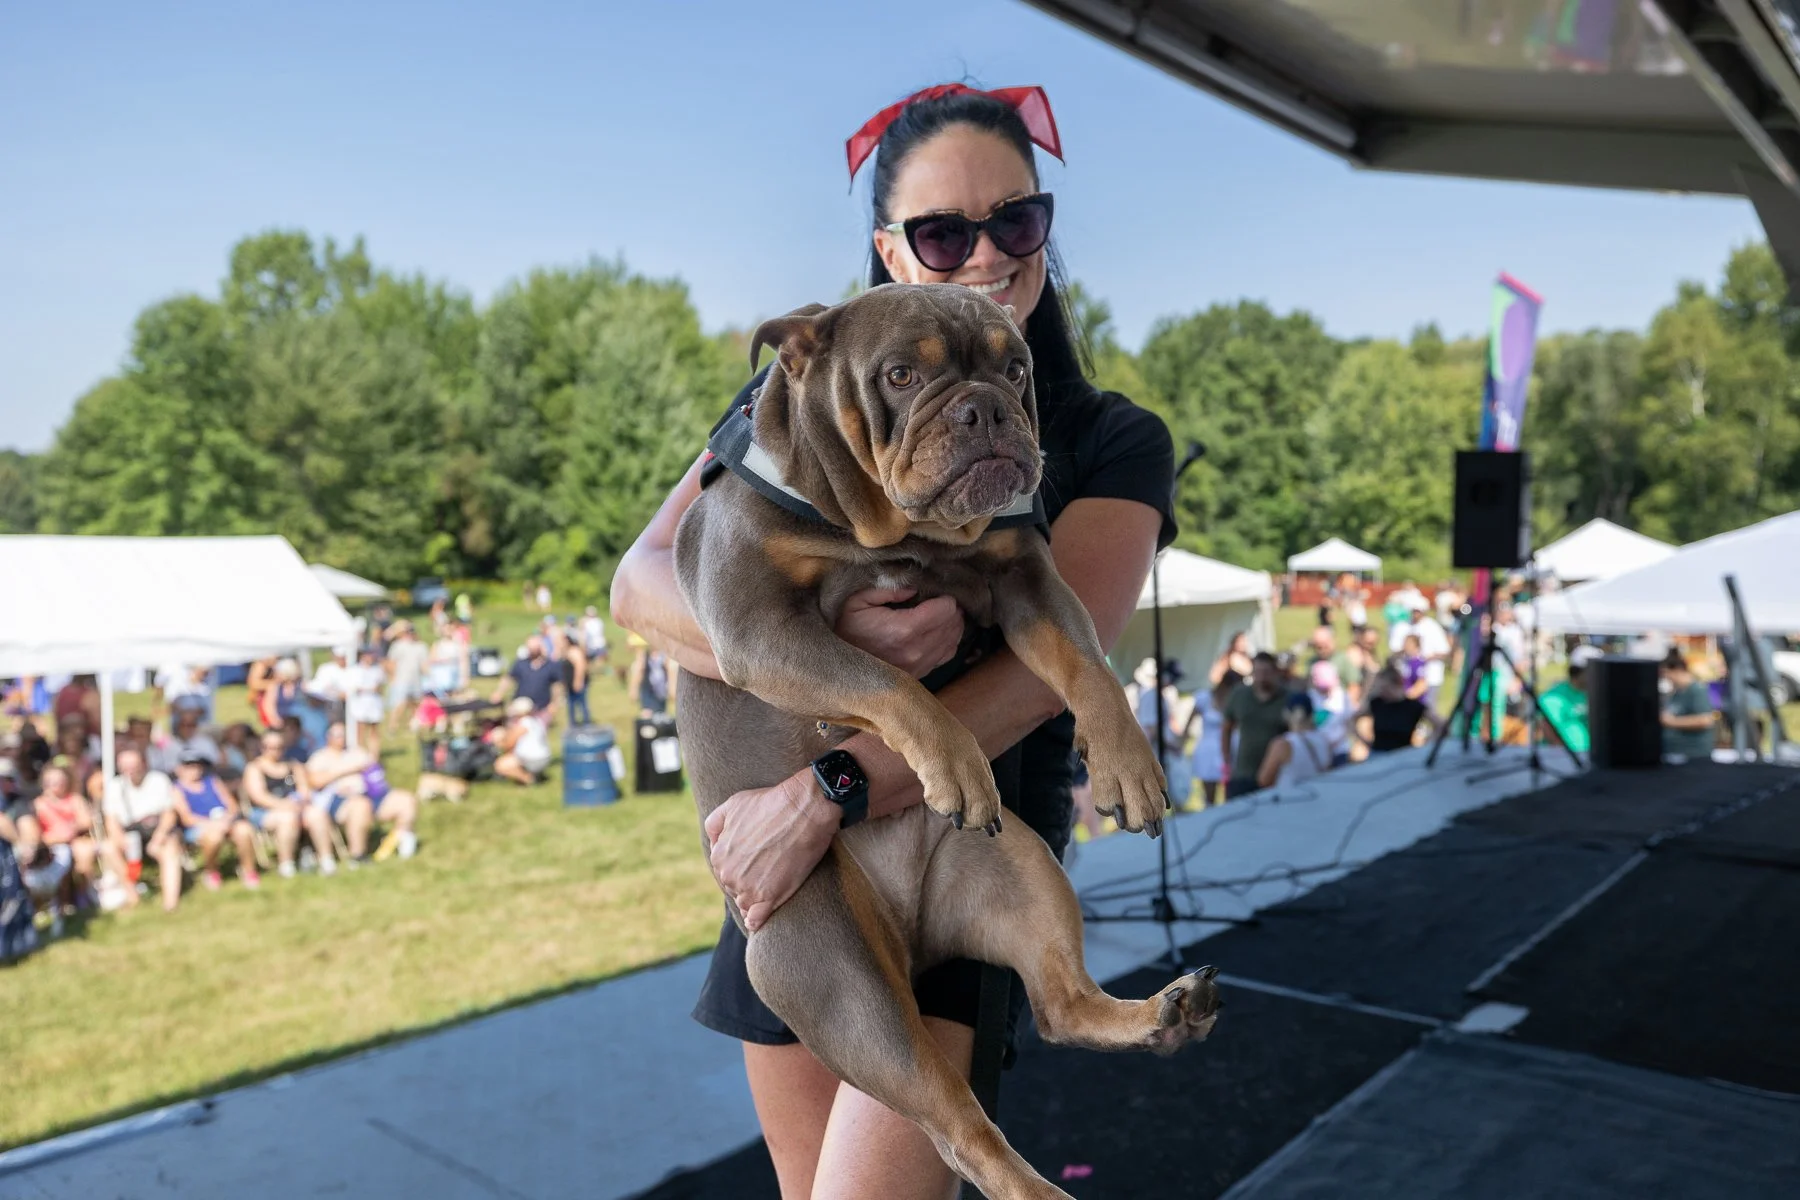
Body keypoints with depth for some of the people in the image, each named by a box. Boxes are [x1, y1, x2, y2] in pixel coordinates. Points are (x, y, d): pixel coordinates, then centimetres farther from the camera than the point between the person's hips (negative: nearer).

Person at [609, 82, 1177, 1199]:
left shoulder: (1112, 443, -4)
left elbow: (1046, 667, -18)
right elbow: (643, 581, -9)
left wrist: (818, 797, -27)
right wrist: (824, 642, -28)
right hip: (787, 854, 3)